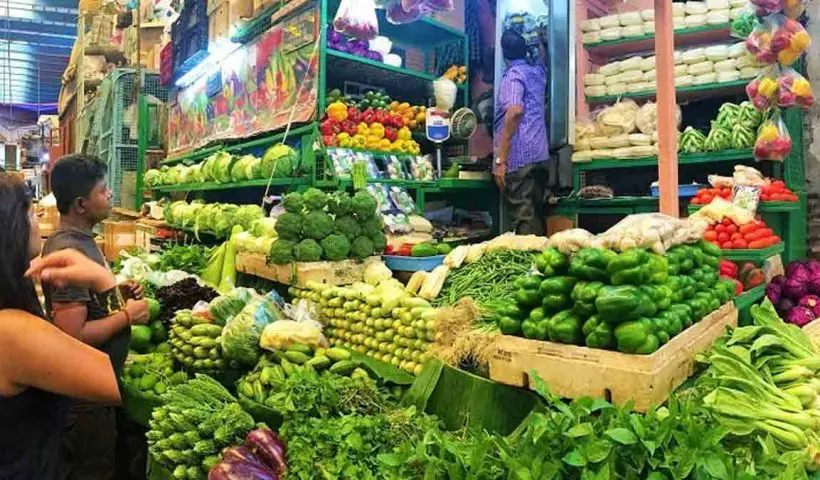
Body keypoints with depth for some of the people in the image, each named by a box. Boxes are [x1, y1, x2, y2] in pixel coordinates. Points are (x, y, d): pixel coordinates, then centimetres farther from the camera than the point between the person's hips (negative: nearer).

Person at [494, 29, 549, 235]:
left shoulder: (513, 75, -5)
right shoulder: (538, 72, 17)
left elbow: (514, 112, -20)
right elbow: (542, 59, 43)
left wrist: (500, 160, -22)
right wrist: (540, 41, 65)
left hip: (518, 158, -8)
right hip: (540, 156, 8)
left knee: (522, 220, -10)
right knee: (536, 215, 10)